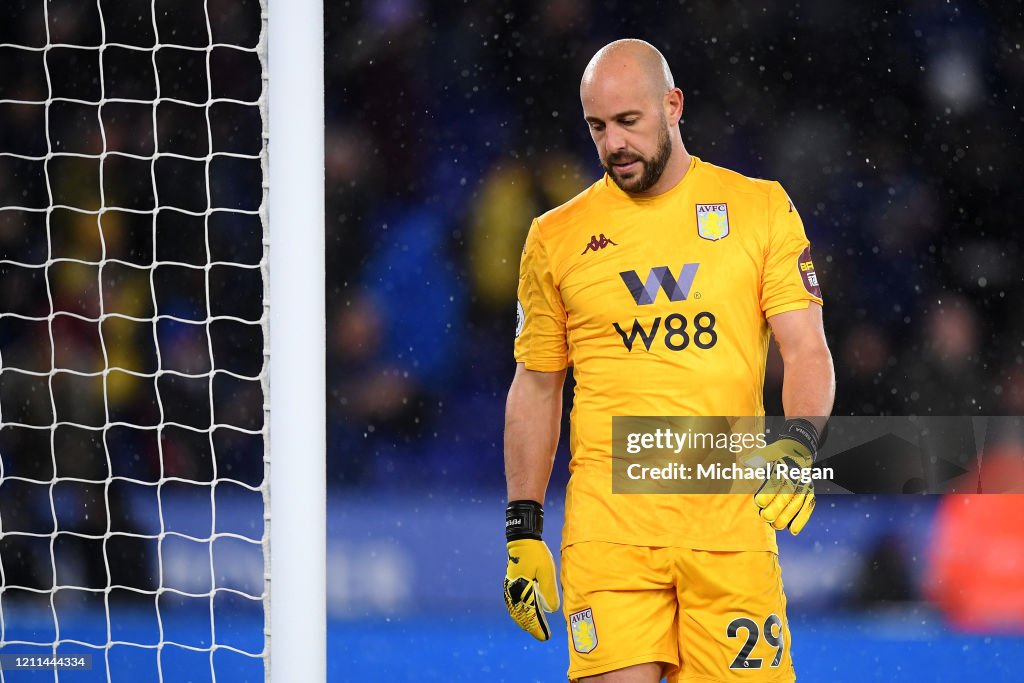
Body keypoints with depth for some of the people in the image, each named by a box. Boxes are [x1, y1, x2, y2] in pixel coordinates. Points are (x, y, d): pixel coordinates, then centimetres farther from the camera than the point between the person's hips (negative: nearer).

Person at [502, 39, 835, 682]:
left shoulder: (762, 208, 7)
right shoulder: (557, 237, 10)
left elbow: (807, 349, 4)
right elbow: (537, 387, 16)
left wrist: (799, 442, -16)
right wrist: (522, 532, 12)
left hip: (732, 516, 0)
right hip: (608, 524, 0)